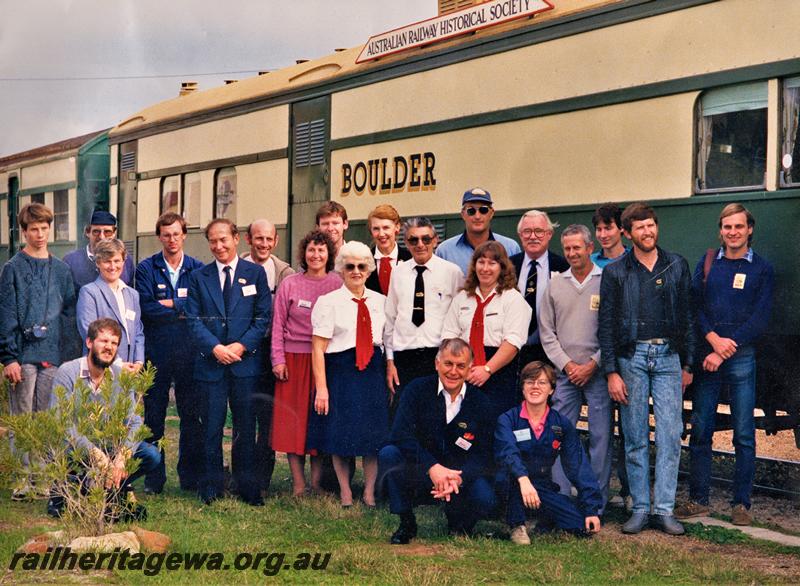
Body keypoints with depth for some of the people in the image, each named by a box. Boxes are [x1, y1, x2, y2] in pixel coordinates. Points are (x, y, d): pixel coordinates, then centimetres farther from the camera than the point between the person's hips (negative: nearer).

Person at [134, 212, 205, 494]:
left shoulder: (198, 269, 8)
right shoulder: (146, 268, 4)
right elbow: (147, 309, -9)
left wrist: (170, 304, -9)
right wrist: (184, 310, -7)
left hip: (190, 353, 1)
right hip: (156, 352, -1)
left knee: (193, 417, 5)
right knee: (154, 416, 5)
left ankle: (192, 477, 14)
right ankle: (154, 479, 14)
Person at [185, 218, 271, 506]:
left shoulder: (255, 273, 6)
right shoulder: (199, 277, 8)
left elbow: (263, 316, 2)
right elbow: (194, 319, 2)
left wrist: (242, 346, -10)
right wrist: (216, 348, -12)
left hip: (246, 360, 0)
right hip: (210, 362, 1)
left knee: (245, 426, 5)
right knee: (212, 426, 3)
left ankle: (247, 486, 14)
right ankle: (211, 486, 12)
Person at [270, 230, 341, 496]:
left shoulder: (338, 284, 3)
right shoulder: (290, 284, 1)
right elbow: (278, 324, 3)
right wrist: (278, 359, -4)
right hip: (294, 357, 0)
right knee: (293, 418, 1)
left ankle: (317, 482, 10)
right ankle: (298, 483, 7)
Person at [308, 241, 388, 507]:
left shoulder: (380, 301, 9)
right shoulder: (328, 301, -4)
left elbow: (389, 340, 13)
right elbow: (318, 348, -7)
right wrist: (321, 388, -13)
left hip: (372, 372, 3)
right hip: (340, 372, -3)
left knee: (374, 432, 5)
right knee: (340, 433, 4)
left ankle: (369, 493, 19)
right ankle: (345, 492, 21)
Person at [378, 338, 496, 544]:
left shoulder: (479, 402, -3)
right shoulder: (418, 389, -7)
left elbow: (482, 455, -6)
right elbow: (400, 434, -19)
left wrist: (458, 478, -26)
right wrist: (432, 467, -32)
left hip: (460, 475, 0)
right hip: (418, 472, 0)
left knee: (485, 500, -29)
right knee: (388, 454, -28)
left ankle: (459, 525, 10)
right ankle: (406, 524, -8)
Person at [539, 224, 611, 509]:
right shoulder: (555, 285, 9)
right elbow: (547, 332, 9)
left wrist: (592, 365, -9)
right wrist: (566, 364, -2)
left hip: (598, 372, -3)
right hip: (565, 373, 3)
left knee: (600, 437, 0)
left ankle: (596, 505, 8)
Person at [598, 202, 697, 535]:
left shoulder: (677, 266, 9)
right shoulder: (615, 272, 4)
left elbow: (688, 316, 11)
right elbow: (606, 324, 3)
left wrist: (688, 364, 7)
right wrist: (611, 372, -4)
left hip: (668, 356, 1)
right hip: (631, 356, -1)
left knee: (670, 436, -3)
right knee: (635, 438, 3)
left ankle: (664, 510, 3)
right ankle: (640, 508, 10)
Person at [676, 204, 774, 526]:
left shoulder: (762, 269, 3)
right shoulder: (708, 263, 10)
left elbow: (759, 319, -4)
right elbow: (694, 306, 4)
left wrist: (724, 351, -10)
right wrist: (713, 338, -12)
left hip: (741, 358, -2)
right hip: (706, 356, 2)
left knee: (744, 433, 1)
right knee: (699, 430, 4)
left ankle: (741, 503, 9)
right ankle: (698, 499, 14)